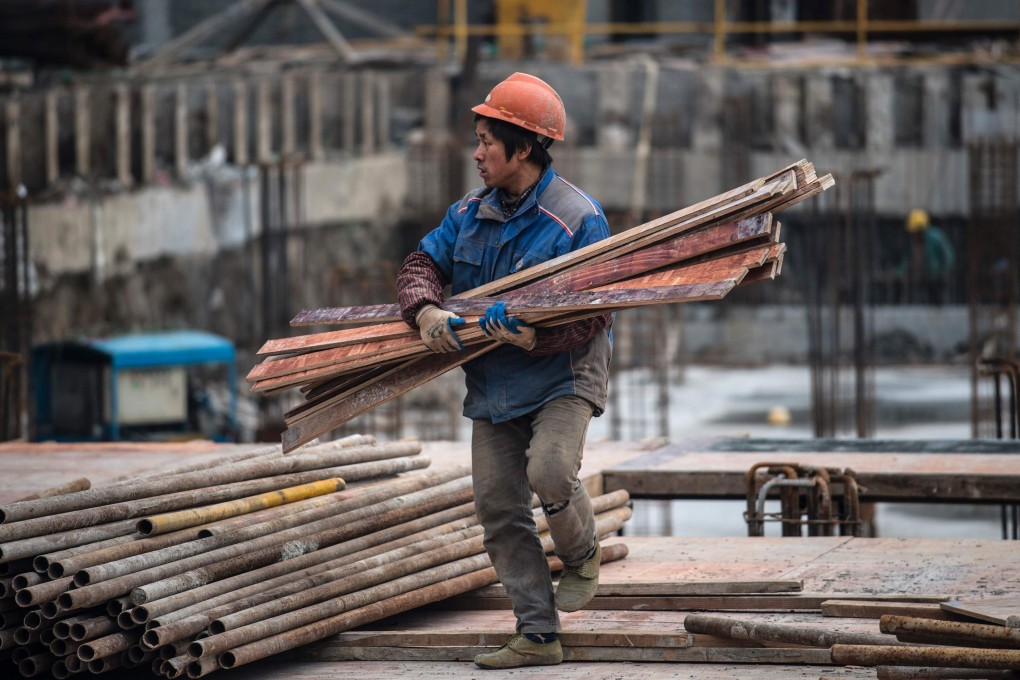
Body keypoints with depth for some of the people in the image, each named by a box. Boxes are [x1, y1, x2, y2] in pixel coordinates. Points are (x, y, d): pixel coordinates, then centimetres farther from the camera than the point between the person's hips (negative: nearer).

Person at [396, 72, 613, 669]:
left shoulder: (579, 218, -14)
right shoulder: (471, 213, 8)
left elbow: (594, 312, -17)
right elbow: (423, 262, 8)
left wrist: (535, 337, -32)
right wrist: (426, 310, -14)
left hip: (562, 375, -6)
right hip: (492, 384, 6)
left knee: (549, 472, -29)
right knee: (500, 509, 1)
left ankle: (583, 556, 5)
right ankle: (538, 636, 7)